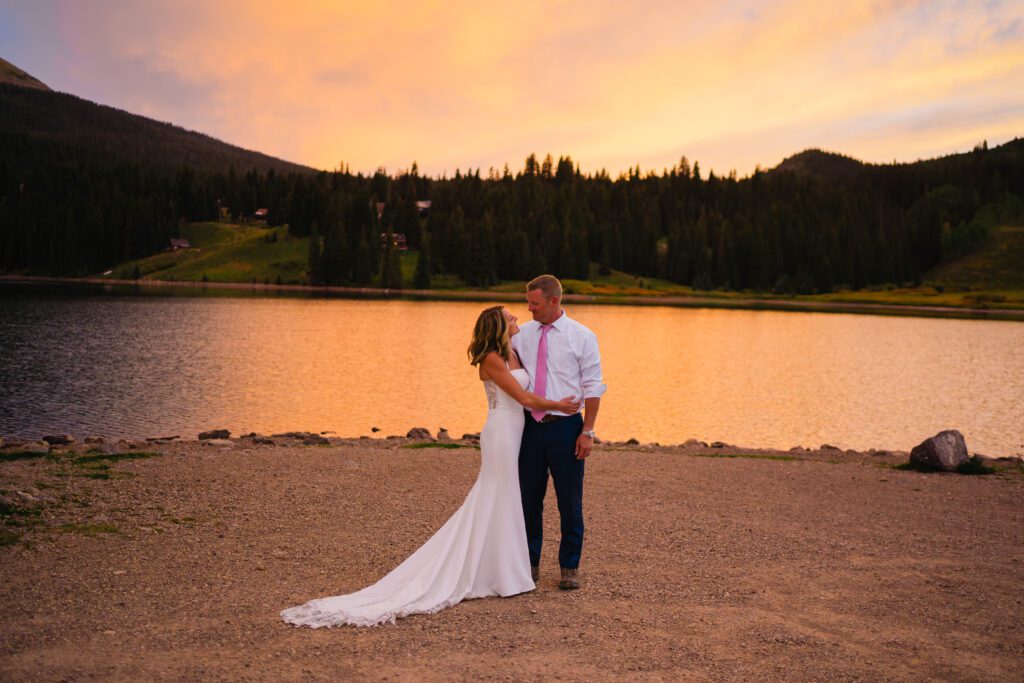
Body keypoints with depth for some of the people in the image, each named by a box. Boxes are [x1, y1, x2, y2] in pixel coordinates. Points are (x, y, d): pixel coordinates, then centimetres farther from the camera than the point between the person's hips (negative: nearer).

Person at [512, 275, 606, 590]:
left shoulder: (582, 337, -3)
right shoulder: (522, 334, 6)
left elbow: (592, 387, -5)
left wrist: (587, 431, -9)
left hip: (565, 427, -3)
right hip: (530, 425, 3)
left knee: (570, 502, 5)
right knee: (528, 499, 9)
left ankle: (570, 567, 18)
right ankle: (530, 564, 23)